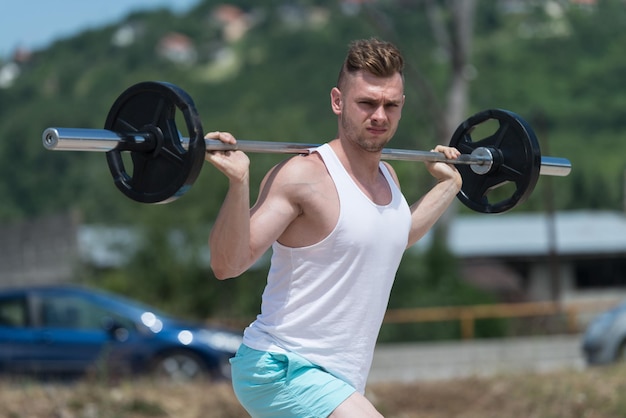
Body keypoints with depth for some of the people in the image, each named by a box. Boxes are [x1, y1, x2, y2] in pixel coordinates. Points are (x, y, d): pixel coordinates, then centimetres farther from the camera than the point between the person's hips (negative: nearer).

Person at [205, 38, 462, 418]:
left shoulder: (388, 177, 10)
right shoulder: (303, 177, -16)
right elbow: (228, 264, -21)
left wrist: (448, 185, 36)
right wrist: (239, 182, -33)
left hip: (335, 380, 9)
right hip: (281, 371, -9)